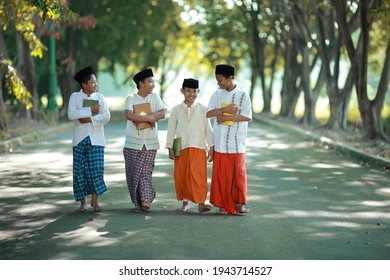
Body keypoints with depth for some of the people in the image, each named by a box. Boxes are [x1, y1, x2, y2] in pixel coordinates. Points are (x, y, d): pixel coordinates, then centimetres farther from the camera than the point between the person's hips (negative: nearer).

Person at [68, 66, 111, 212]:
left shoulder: (100, 97, 7)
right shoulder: (75, 97, 2)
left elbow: (106, 116, -4)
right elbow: (71, 114, -13)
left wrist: (90, 119, -14)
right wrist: (89, 110, -14)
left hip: (96, 139, 1)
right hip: (80, 138, -1)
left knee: (97, 169, -6)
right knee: (80, 170, 0)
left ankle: (94, 200, 4)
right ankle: (83, 201, 10)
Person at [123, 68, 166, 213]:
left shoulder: (154, 97, 8)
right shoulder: (131, 98, 0)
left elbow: (162, 113, -5)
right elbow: (128, 115, -17)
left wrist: (141, 117, -13)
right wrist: (149, 118, -14)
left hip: (150, 142, 0)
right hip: (133, 142, 0)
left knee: (145, 171, -9)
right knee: (132, 173, 2)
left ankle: (146, 199, -12)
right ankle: (138, 202, 10)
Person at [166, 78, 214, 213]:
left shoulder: (202, 109, 2)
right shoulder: (176, 110, 5)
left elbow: (208, 128, 3)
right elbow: (171, 129, 6)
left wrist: (211, 148, 0)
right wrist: (170, 148, 3)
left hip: (198, 148, -2)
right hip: (181, 148, 2)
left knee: (198, 176, -8)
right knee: (181, 176, 6)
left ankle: (201, 203, -7)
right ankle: (185, 201, 21)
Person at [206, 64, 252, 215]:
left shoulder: (243, 96, -1)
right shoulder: (217, 94, 8)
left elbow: (247, 116, -10)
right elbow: (209, 113, 0)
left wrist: (226, 117, -12)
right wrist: (226, 109, -13)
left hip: (237, 142, -2)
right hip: (220, 142, 2)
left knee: (238, 172, -1)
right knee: (220, 173, 1)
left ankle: (240, 203, 10)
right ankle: (222, 204, 7)